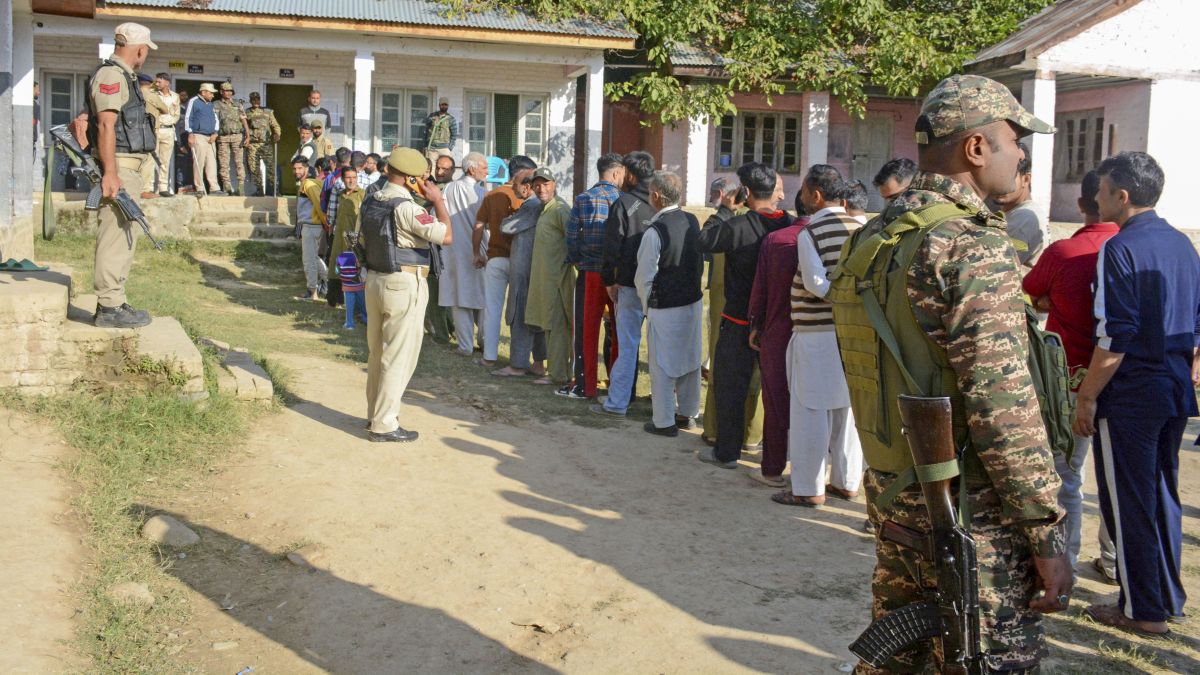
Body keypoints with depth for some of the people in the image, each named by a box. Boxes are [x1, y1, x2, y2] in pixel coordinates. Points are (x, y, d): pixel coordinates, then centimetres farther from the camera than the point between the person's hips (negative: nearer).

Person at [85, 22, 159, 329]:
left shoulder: (123, 75, 19)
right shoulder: (112, 75, -11)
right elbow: (105, 125, -19)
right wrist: (110, 173, -25)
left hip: (127, 168, 11)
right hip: (117, 168, -11)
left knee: (126, 234, 15)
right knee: (116, 236, -9)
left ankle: (114, 302, 22)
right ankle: (109, 308, -7)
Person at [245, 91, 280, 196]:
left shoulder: (268, 112, 15)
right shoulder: (246, 113, 12)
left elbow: (275, 125, 13)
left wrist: (277, 135, -5)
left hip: (266, 143, 0)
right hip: (252, 144, 0)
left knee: (271, 166, -10)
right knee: (253, 168, -2)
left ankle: (271, 190, -6)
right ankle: (259, 190, 4)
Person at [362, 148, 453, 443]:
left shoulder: (370, 202, 7)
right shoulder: (406, 207, -17)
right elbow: (446, 237, -19)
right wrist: (438, 201, -9)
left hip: (374, 280, 8)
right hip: (404, 285, -8)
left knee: (377, 352, 18)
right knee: (398, 357, -2)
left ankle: (376, 413, 29)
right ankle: (384, 425, 1)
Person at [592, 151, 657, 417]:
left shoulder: (623, 204, -9)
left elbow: (612, 246, -9)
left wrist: (609, 280, 1)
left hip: (631, 285, -5)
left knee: (627, 344, -2)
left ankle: (617, 403, 2)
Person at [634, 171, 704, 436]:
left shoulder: (655, 231, -20)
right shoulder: (693, 222, 1)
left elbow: (644, 276, -13)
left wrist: (646, 304, 1)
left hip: (664, 307, -7)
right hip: (694, 300, 7)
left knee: (662, 365, 4)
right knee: (690, 359, 16)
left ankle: (664, 422, 10)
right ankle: (687, 413, 29)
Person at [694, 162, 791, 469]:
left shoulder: (740, 226, -20)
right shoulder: (788, 225, -5)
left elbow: (704, 241, -12)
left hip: (739, 322, -5)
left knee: (730, 385, 6)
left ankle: (727, 452, 12)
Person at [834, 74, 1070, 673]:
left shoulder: (870, 239, 8)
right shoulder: (974, 248, -19)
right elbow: (1005, 409, -22)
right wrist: (1047, 536, -16)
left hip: (891, 494, 8)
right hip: (971, 515, -8)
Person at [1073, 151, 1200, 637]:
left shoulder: (1120, 249, -16)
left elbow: (1115, 337, -20)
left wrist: (1087, 397, -14)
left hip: (1130, 397, -8)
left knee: (1129, 504, 3)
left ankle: (1143, 611, 10)